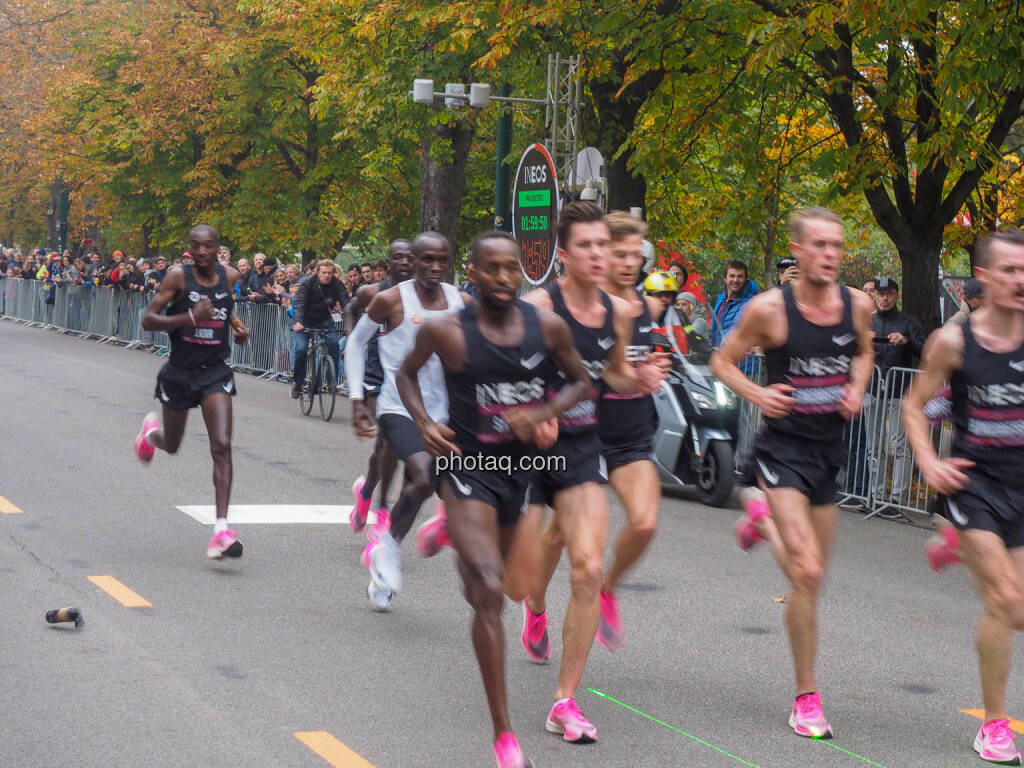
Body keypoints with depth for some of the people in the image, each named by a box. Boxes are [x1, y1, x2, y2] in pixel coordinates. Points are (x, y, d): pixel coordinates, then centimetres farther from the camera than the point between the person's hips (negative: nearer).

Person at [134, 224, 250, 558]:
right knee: (171, 445, 18)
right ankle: (151, 430, 58)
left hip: (216, 372, 1)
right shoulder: (178, 277, -13)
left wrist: (237, 327, 3)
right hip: (179, 371, -1)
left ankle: (221, 530, -18)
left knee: (222, 447, -15)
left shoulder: (230, 276, -1)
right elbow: (148, 320, -16)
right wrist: (190, 317, -28)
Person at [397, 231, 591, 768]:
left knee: (481, 593, 22)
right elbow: (407, 372, 7)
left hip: (522, 466, 4)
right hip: (469, 466, -4)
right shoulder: (447, 332, -11)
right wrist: (424, 423, -10)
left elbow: (581, 382, 7)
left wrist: (543, 413, -12)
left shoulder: (547, 326, -5)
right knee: (490, 592, -19)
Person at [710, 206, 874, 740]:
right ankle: (807, 697, -3)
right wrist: (756, 394, -17)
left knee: (811, 577, 16)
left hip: (829, 448, 5)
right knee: (807, 574, -16)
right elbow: (722, 361, 0)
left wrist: (857, 388, 0)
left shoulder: (857, 305, -1)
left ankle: (762, 519, 48)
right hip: (784, 448, -5)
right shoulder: (769, 308, -13)